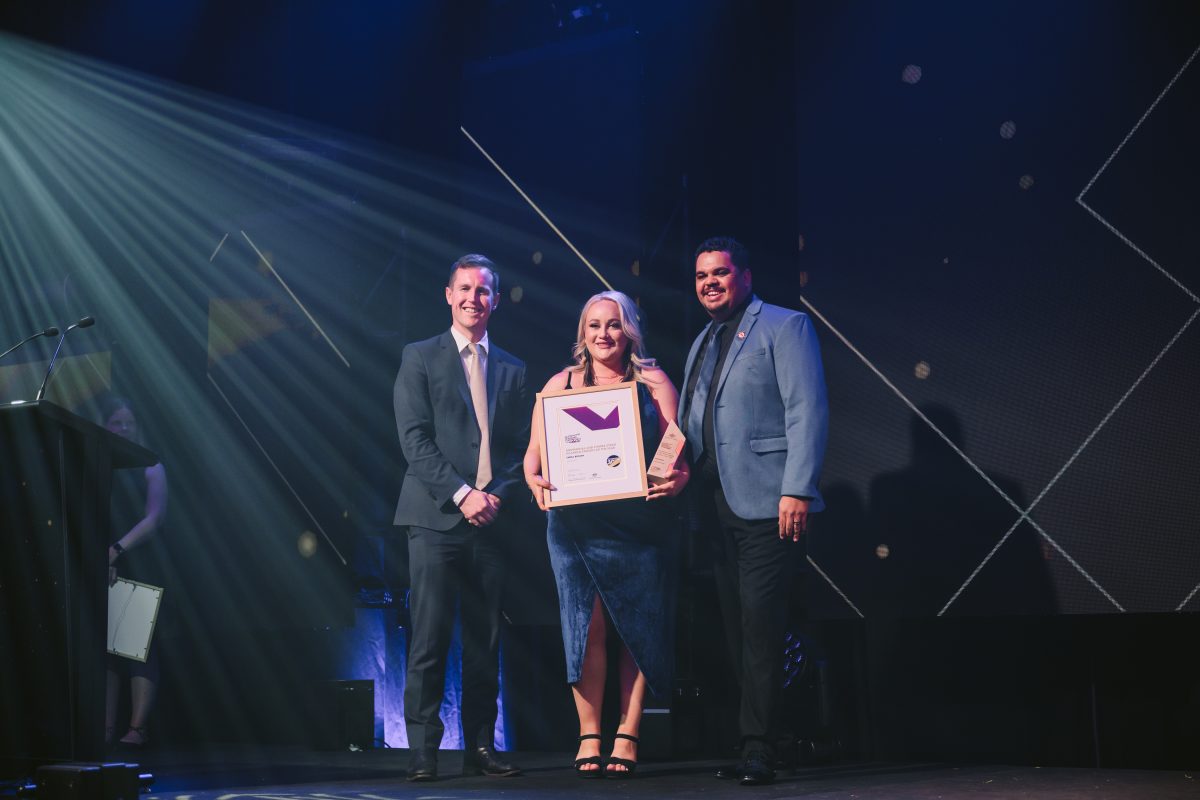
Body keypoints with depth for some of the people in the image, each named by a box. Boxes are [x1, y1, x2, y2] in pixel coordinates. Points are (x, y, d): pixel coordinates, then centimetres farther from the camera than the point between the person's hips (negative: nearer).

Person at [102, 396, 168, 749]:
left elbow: (154, 517, -5)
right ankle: (106, 728, -1)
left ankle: (137, 729, -17)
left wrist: (119, 548, -19)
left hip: (140, 567, -3)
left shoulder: (149, 468, 6)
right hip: (101, 569, 3)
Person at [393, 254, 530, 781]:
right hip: (436, 517, -3)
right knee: (429, 642, -7)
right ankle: (423, 752, -2)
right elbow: (415, 439, -2)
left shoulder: (512, 370, 17)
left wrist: (497, 495, -4)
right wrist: (462, 493, -12)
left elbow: (520, 446, 14)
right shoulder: (420, 358, 6)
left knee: (485, 642, 3)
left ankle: (480, 748, 8)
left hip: (491, 520, 3)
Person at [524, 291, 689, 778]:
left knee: (637, 628, 1)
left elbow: (677, 453, 1)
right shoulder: (561, 384, 10)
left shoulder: (653, 383, 6)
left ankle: (627, 738, 8)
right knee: (588, 626, -3)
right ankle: (589, 737, 4)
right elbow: (535, 451, 7)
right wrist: (534, 480, -13)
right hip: (576, 526, 1)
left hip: (638, 525, 0)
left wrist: (676, 480, -19)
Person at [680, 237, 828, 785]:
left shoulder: (784, 327, -2)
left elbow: (807, 411, -11)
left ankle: (758, 749, -7)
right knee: (736, 629, 8)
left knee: (759, 624, -11)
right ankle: (756, 738, 14)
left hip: (764, 503, -7)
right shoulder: (702, 344, 21)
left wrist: (797, 491, -18)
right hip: (717, 508, 8)